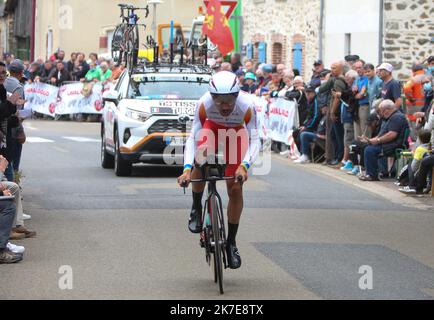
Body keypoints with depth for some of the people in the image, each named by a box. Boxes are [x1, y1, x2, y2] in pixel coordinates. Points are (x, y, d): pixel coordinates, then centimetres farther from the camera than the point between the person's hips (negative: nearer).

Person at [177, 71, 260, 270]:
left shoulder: (247, 105, -38)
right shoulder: (204, 104, -36)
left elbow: (254, 140, -37)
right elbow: (193, 137, -34)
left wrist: (244, 166, -54)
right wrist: (187, 168, -48)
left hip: (236, 132, 0)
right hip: (212, 127, 0)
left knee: (236, 189, -6)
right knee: (201, 157, -34)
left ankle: (231, 242, 9)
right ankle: (196, 209, -11)